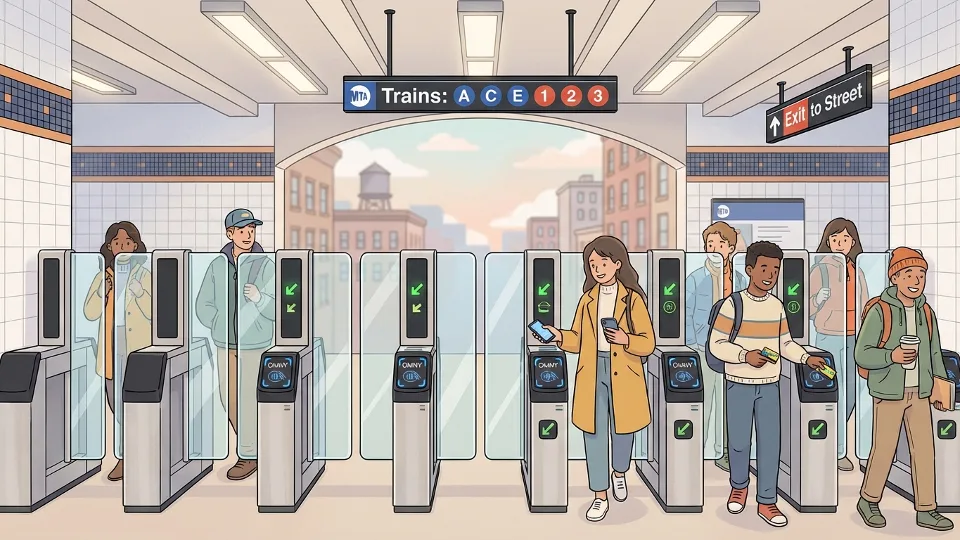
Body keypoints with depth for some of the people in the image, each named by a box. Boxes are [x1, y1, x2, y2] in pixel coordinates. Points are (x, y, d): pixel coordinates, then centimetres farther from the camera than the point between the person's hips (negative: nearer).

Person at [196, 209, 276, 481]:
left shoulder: (265, 266, -13)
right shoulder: (217, 266, -1)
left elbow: (277, 311, -16)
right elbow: (203, 305, 8)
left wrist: (259, 298, -33)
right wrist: (220, 326, -2)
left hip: (255, 345, -5)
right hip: (225, 344, 5)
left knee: (247, 400, 1)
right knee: (229, 398, 15)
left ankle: (248, 456, 18)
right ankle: (250, 443, 36)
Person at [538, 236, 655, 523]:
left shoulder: (633, 299, -6)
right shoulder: (587, 299, 4)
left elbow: (648, 344, -7)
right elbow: (578, 340, 7)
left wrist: (626, 339, -25)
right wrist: (559, 336, -12)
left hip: (623, 374, -2)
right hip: (592, 373, 2)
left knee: (622, 429, 16)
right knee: (594, 433, 2)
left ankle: (619, 474, 46)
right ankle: (600, 497, 15)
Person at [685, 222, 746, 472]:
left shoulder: (740, 280, 5)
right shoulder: (696, 278, -6)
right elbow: (686, 316, -5)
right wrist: (691, 347, -9)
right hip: (704, 349, -4)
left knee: (727, 402, 10)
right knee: (701, 402, 1)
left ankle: (723, 451, 23)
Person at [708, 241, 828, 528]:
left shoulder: (777, 306, 4)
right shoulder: (733, 305, -12)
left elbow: (785, 343, 13)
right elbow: (717, 345, -11)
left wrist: (807, 358, -1)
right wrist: (745, 355, -23)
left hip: (769, 386, 4)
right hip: (739, 385, -4)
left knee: (770, 443, 4)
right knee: (739, 442, 7)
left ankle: (766, 502, 17)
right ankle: (739, 485, 33)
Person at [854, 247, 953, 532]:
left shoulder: (926, 312, 5)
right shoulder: (879, 311, -13)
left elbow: (934, 354, 14)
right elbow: (862, 354, -13)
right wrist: (892, 356, -28)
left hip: (919, 393, 5)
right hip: (889, 393, -5)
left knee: (924, 450, 7)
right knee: (884, 451, 3)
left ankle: (926, 511, 20)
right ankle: (868, 501, 22)